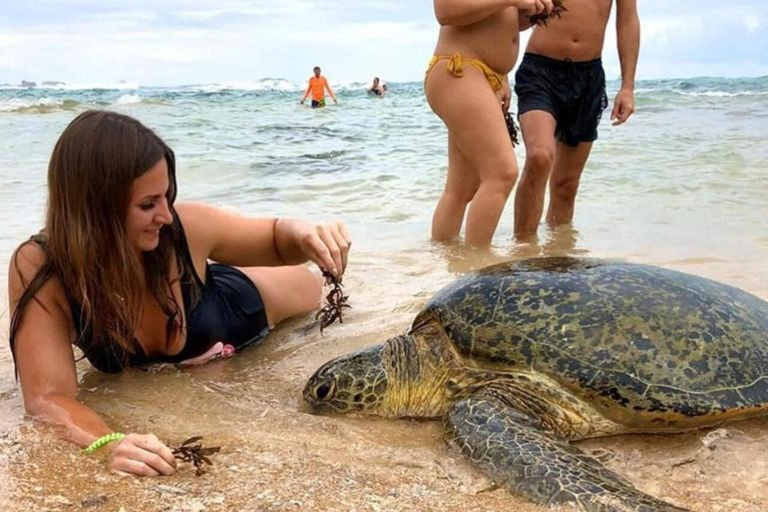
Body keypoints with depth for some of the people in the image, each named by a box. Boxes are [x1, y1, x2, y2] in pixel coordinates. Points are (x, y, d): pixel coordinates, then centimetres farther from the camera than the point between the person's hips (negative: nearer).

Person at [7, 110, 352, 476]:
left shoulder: (185, 227, -39)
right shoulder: (39, 270, -41)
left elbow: (275, 237, -19)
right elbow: (49, 398, -46)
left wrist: (302, 233, -43)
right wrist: (109, 444, -68)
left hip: (236, 308, 1)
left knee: (310, 287, 32)